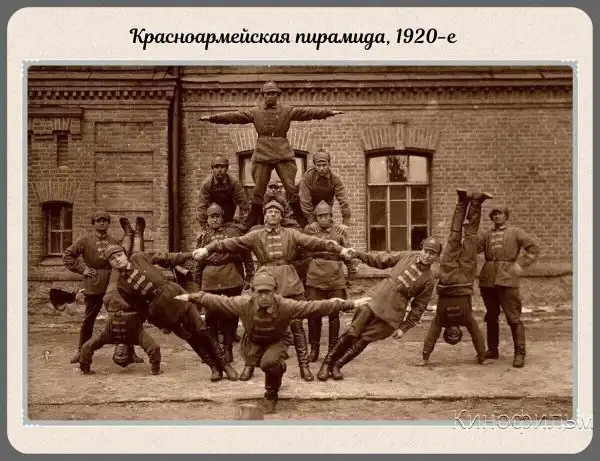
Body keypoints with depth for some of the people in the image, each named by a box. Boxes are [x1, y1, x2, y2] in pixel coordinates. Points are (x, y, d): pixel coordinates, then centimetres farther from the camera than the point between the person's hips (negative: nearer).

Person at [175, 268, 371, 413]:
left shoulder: (286, 306, -32)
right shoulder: (243, 304, -27)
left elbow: (317, 306, -31)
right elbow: (216, 301, -14)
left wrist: (350, 304, -31)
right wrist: (192, 297, -12)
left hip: (275, 342, -3)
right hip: (253, 343, 3)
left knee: (268, 362, -29)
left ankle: (271, 394, 1)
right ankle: (279, 367, 38)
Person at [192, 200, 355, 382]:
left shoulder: (291, 234, 7)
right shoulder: (256, 236, 7)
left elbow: (313, 242, -3)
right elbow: (232, 243, -3)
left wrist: (339, 249, -15)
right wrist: (207, 248, -15)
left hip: (290, 285, 0)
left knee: (296, 326, 4)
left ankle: (304, 366, 14)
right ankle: (250, 364, 19)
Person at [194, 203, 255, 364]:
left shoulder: (233, 232, 6)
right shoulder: (203, 237, 13)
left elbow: (247, 255, 6)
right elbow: (198, 261, 16)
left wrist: (249, 276, 3)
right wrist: (197, 282, 13)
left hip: (231, 280, -2)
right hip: (210, 282, 2)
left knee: (230, 316, 3)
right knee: (211, 316, 6)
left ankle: (228, 349, 14)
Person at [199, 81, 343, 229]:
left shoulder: (287, 111, 7)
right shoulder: (255, 112, 9)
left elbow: (307, 112, -2)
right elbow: (233, 116, 5)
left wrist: (328, 112, -13)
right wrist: (212, 117, -2)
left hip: (284, 155, -1)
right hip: (262, 155, 1)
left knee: (291, 189, -3)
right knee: (258, 191, 4)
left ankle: (304, 223, 5)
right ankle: (250, 225, 13)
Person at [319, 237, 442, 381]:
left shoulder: (429, 281, -2)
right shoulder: (407, 256, 5)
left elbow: (418, 307, 1)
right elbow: (382, 260, 13)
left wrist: (404, 328, -1)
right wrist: (359, 254, 4)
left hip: (391, 312, -2)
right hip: (375, 298, 2)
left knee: (364, 339, -5)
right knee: (352, 332, -3)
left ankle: (337, 365, 12)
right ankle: (327, 362, 11)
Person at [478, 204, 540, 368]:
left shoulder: (515, 233, 8)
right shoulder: (487, 234, 17)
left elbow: (534, 249, 3)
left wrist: (521, 264, -7)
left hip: (507, 279, -4)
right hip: (487, 280, 4)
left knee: (513, 317, -7)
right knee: (491, 316, 13)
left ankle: (519, 353, -2)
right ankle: (492, 349, 24)